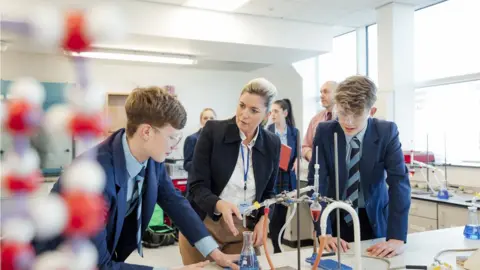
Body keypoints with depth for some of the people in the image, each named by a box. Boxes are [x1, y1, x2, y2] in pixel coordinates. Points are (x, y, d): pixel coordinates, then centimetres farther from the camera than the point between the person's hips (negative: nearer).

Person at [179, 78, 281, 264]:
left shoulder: (272, 144, -3)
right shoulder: (212, 131, -12)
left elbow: (268, 191, 9)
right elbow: (197, 186, -14)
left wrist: (263, 220, -9)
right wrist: (220, 205, -33)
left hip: (245, 230, 3)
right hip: (203, 226, -2)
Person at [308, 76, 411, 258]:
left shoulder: (387, 132, -15)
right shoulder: (324, 132, -15)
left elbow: (399, 182, -20)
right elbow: (317, 182, -18)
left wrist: (397, 238, -30)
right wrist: (324, 232, -28)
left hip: (374, 219, 0)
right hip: (336, 217, 0)